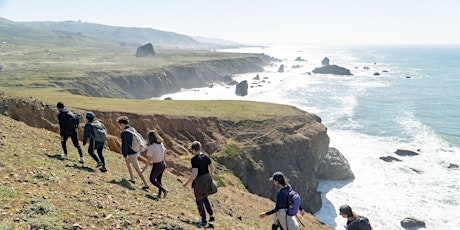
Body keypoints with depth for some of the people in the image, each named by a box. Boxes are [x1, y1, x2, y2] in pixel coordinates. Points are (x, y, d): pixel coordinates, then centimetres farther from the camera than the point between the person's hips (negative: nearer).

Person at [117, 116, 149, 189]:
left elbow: (124, 145, -20)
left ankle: (146, 184, -3)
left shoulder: (124, 133, -19)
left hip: (132, 153, -9)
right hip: (137, 151, 9)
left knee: (138, 170, -4)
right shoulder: (133, 129, 6)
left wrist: (124, 155, -11)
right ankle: (132, 179, 33)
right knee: (127, 162, 30)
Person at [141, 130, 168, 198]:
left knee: (152, 180, 16)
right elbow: (164, 153, 11)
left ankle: (164, 190, 1)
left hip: (156, 166, -7)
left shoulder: (151, 147, -22)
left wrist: (144, 169, -9)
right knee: (158, 180, 24)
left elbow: (149, 160, -19)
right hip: (163, 164, 7)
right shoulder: (161, 144, -2)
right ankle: (159, 194, 30)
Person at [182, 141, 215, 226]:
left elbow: (194, 174, -27)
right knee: (205, 198, 28)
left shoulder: (194, 159, -23)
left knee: (199, 201, 15)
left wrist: (187, 182, -16)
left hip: (199, 181, -6)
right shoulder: (206, 156, -3)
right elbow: (212, 167, 9)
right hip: (207, 179, 7)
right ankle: (211, 216, 27)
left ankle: (204, 220, 26)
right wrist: (211, 174, 30)